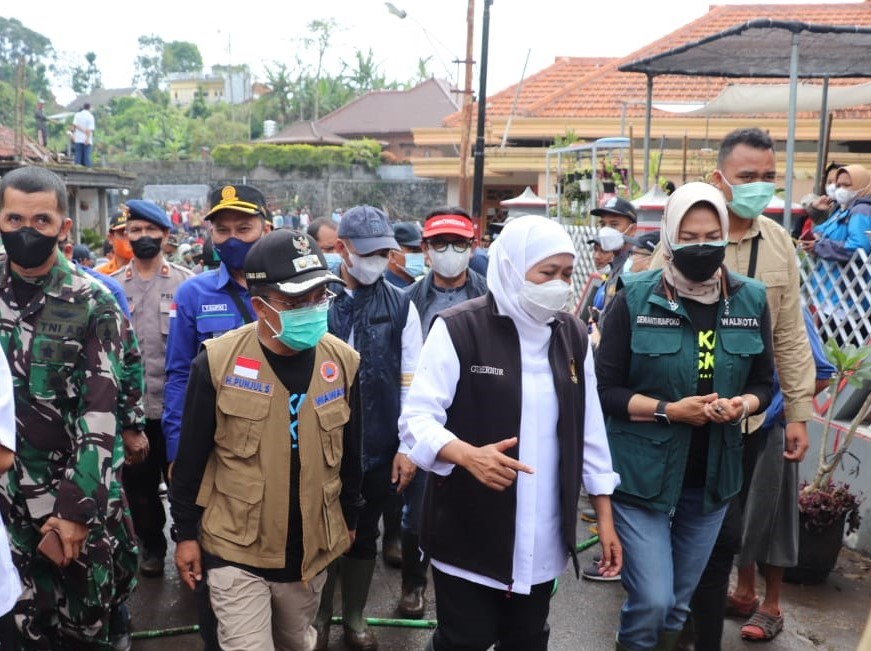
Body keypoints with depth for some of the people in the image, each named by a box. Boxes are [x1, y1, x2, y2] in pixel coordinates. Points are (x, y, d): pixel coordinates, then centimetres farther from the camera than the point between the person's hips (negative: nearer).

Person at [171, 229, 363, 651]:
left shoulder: (343, 362, -5)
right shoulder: (218, 361, -14)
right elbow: (192, 457, -5)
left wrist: (349, 519, 14)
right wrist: (186, 532, 0)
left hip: (311, 550, 4)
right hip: (235, 551, -3)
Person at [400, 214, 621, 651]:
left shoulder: (573, 336, 7)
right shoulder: (458, 329, -12)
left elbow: (589, 430, 10)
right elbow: (416, 418, -15)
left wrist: (604, 517, 9)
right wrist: (469, 454, -34)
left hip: (543, 537, 5)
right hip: (470, 533, -4)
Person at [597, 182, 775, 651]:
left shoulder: (750, 299, 0)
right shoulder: (635, 298, -10)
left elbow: (763, 382, 9)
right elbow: (605, 389, -9)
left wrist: (742, 405, -13)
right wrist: (668, 410, -21)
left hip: (713, 475, 4)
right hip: (642, 471, -3)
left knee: (679, 601, 17)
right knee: (651, 601, -5)